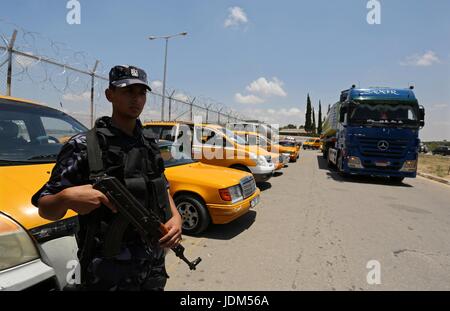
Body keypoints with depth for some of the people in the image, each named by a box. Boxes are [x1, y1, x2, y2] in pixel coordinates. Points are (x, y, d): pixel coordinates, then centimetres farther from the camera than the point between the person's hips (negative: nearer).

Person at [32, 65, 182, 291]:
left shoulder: (150, 145, 6)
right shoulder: (84, 146, -12)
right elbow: (45, 209, -9)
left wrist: (175, 216, -4)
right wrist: (67, 198, -30)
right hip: (109, 272, -5)